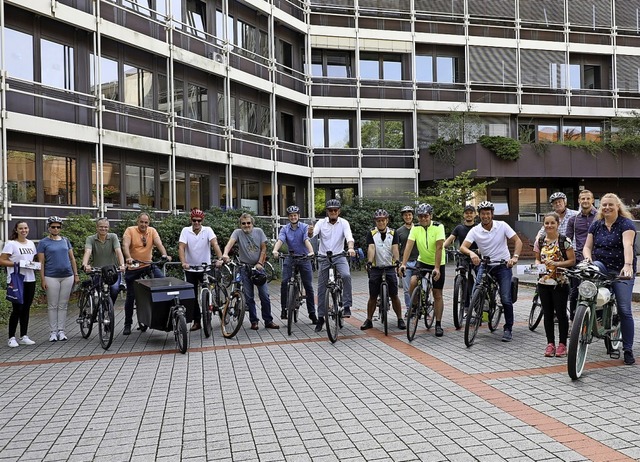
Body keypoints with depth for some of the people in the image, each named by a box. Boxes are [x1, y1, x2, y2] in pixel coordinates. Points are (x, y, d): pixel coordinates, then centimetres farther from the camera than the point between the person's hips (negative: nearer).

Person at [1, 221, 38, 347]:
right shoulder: (11, 244, -5)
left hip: (30, 280, 6)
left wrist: (33, 264, 3)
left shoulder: (31, 244, 14)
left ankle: (23, 336, 16)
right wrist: (17, 263, -19)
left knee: (26, 309, 9)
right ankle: (12, 337, 4)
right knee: (17, 309, -6)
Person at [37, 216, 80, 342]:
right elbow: (41, 262, -1)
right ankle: (53, 332, 9)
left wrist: (76, 275, 8)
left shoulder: (66, 241, 11)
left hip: (67, 276, 3)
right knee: (52, 306, 2)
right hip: (51, 277, -3)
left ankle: (61, 331, 12)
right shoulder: (43, 243, 2)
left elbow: (72, 258, 13)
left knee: (63, 306, 6)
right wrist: (42, 279, -7)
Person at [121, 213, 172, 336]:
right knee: (131, 296, 5)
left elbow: (159, 244, -12)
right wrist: (128, 258, -39)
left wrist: (165, 255, -31)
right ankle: (127, 324, 19)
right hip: (133, 267, -2)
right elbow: (125, 245, -20)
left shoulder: (152, 231, 1)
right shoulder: (130, 230, -7)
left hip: (148, 265, 2)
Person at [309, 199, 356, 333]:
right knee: (321, 289, 5)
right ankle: (320, 317, 18)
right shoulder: (321, 223, -2)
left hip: (339, 256, -1)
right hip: (324, 258, 1)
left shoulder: (344, 223, -4)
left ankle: (347, 306, -18)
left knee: (346, 275, -31)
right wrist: (310, 232, -43)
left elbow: (349, 237, -19)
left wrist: (350, 248, -39)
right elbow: (313, 234, -18)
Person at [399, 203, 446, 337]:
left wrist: (436, 268, -33)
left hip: (437, 264, -2)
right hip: (422, 261, 2)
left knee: (437, 294, 0)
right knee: (413, 282, -22)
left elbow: (439, 248, -25)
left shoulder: (438, 227, -18)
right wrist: (403, 264, -29)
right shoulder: (415, 228, -9)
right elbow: (409, 245, -17)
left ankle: (438, 324, 10)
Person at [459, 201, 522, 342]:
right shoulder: (475, 230, -7)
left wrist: (515, 257, -24)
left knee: (506, 299, -8)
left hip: (503, 265, -1)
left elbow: (518, 241, -8)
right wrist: (471, 253, -38)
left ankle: (508, 329, 8)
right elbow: (463, 247, -17)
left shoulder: (502, 226, -8)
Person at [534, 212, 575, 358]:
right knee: (548, 314, 9)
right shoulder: (540, 241, 7)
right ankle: (550, 343, 17)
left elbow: (572, 261, -7)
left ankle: (562, 344, 13)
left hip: (560, 283, -4)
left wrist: (556, 263, -19)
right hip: (544, 282, 4)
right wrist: (538, 264, -7)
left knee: (561, 313, 2)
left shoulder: (565, 241, -6)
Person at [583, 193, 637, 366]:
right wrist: (588, 258, -16)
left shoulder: (626, 224, -6)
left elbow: (628, 245, -23)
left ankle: (628, 350, 6)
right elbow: (587, 246, 7)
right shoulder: (596, 225, 9)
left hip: (621, 272, -3)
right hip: (601, 268, 3)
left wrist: (628, 265, -39)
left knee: (624, 310, -5)